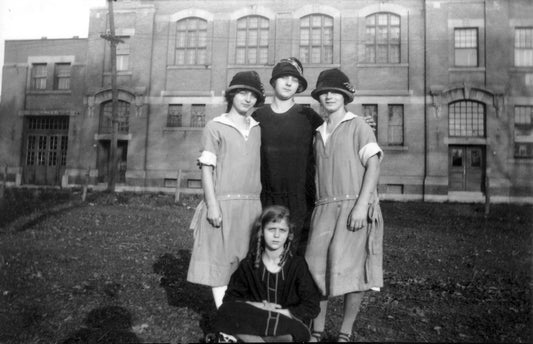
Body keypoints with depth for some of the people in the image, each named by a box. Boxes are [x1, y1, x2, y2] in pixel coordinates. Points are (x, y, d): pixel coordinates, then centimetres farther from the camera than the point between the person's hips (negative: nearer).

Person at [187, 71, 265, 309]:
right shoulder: (215, 127, 0)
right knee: (220, 262, 0)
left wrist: (262, 203, 9)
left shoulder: (258, 129, 13)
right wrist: (212, 204, -14)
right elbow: (206, 167, -4)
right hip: (224, 203, -4)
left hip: (252, 204, 5)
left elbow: (260, 168, 14)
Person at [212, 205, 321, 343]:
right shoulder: (249, 264, 4)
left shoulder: (298, 265, -2)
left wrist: (278, 313, -14)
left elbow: (312, 307, -4)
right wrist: (257, 306, -14)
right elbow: (231, 298, 3)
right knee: (225, 312, -28)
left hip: (288, 321, -2)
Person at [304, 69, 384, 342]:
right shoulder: (319, 133, 19)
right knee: (317, 268, -1)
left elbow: (373, 165, -6)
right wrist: (317, 208, 9)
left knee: (352, 270, -3)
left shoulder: (358, 125, 2)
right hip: (324, 208, 5)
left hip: (354, 206, -4)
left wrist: (362, 205, -17)